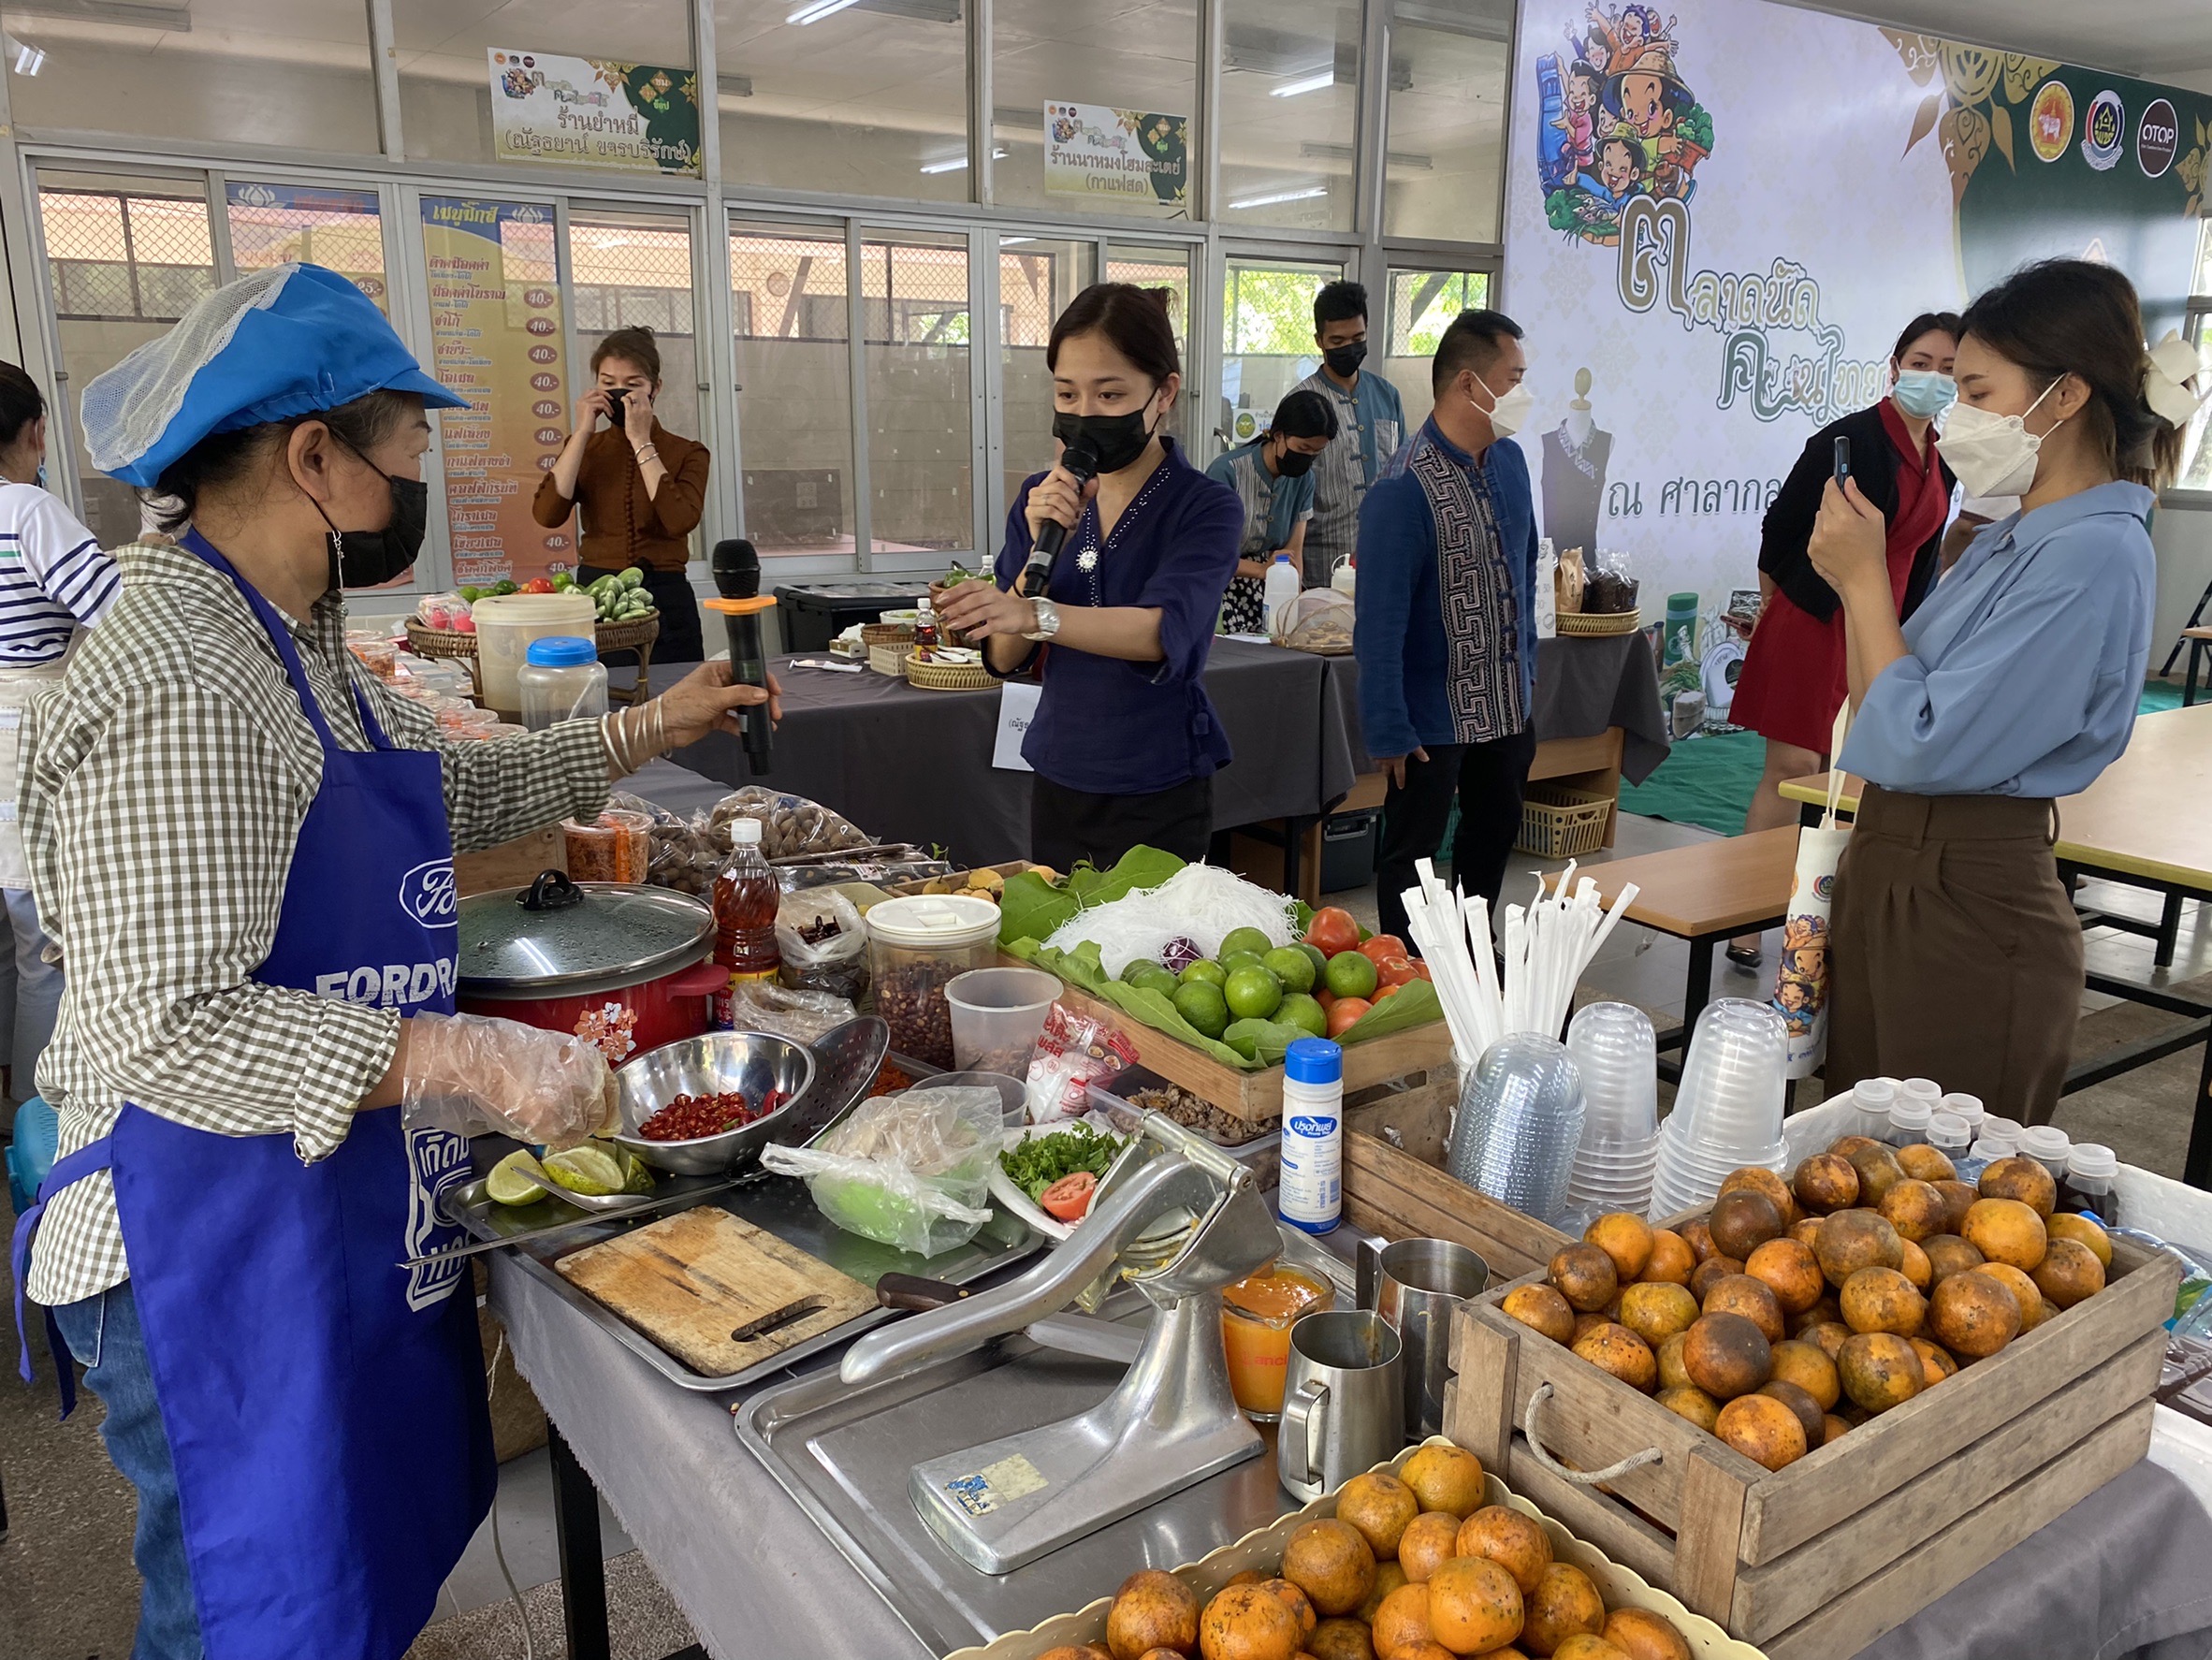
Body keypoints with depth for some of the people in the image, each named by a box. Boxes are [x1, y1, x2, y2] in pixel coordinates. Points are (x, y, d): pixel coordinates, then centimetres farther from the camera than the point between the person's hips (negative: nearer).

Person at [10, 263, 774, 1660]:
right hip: (228, 1250, -9)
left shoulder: (291, 640, 9)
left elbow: (446, 791, 22)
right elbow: (168, 1029, -29)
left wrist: (646, 732, 21)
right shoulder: (179, 692, -25)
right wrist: (464, 1058, -32)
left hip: (355, 1214, 10)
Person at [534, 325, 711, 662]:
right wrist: (583, 432, -7)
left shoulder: (687, 454, 3)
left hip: (665, 601, -2)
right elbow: (547, 515, -7)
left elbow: (680, 521, -18)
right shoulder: (584, 448, 10)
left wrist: (641, 441, -12)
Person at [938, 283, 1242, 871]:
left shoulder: (1207, 508, -9)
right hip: (1059, 785, 4)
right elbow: (1005, 658, -2)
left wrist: (1035, 616, -42)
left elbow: (1164, 632, -27)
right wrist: (1040, 546, -17)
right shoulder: (1041, 499, 4)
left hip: (1160, 800, -4)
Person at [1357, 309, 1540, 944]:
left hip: (1508, 704, 8)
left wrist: (1527, 665, 17)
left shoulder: (1509, 459, 2)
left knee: (1495, 831, 23)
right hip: (1434, 713, -8)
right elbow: (1381, 623, -22)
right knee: (1412, 855, 8)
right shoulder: (1405, 490, -23)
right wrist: (1390, 733, -20)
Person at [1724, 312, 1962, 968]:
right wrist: (1773, 613, 3)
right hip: (1814, 624, -6)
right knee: (1792, 767, -7)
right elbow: (1782, 523, -5)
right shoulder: (1852, 438, -11)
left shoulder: (1942, 462, 10)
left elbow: (1923, 556, 19)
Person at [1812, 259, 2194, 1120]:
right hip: (1886, 869, 9)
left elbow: (1920, 748, -21)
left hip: (1969, 904, -9)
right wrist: (1855, 582, 5)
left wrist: (1866, 579, -13)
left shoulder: (2093, 557, -17)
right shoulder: (2007, 541, 12)